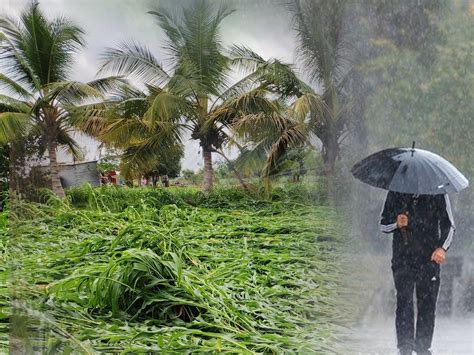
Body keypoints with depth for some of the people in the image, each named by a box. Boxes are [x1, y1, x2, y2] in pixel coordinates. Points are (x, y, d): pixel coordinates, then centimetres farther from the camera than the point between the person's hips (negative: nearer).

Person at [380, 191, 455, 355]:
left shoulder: (438, 193, 2)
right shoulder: (395, 194, 5)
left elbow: (449, 226, 6)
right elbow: (383, 225, 13)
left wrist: (442, 248, -11)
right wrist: (397, 224, -10)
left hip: (429, 258, 0)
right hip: (402, 258, 0)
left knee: (427, 303, 2)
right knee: (404, 302, -8)